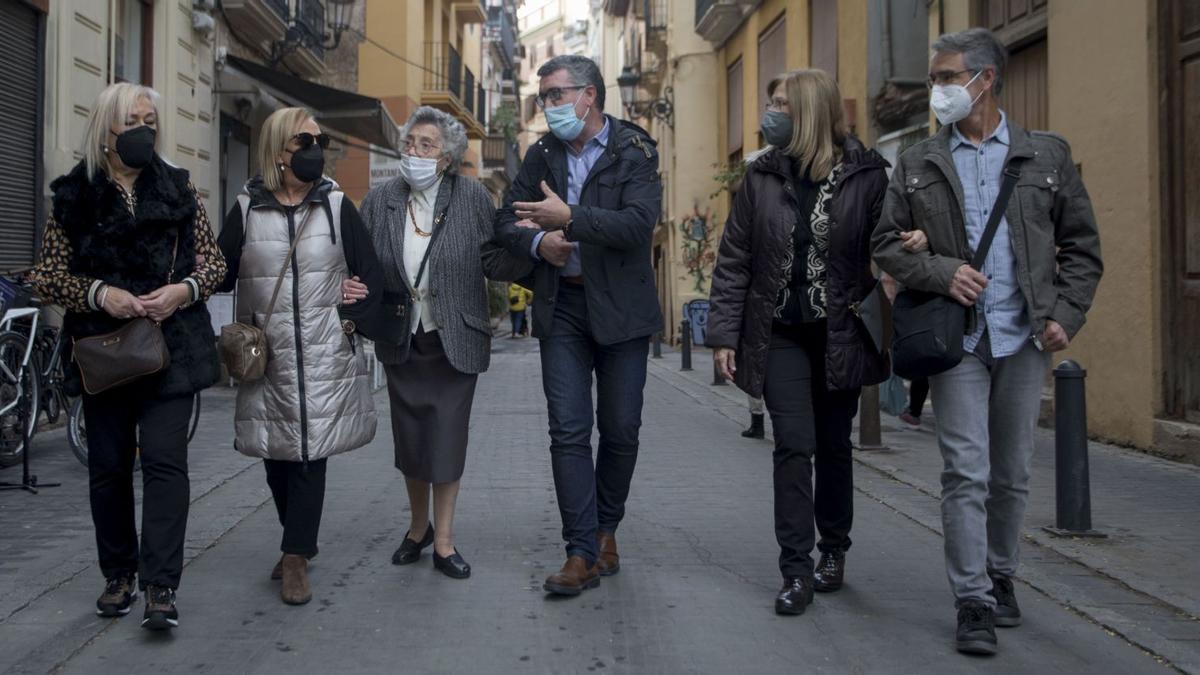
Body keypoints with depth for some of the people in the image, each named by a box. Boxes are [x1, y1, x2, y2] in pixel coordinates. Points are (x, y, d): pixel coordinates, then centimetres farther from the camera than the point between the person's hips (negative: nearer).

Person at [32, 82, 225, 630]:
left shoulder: (179, 190, 6)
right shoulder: (74, 196, 4)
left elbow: (213, 262, 7)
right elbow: (47, 275, 2)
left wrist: (184, 289, -13)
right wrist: (98, 293, -16)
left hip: (171, 346, -1)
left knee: (165, 461, -9)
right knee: (108, 466, 9)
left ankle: (160, 586, -8)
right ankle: (119, 575, 24)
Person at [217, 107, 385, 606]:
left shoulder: (336, 205, 3)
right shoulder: (247, 209, 3)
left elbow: (370, 272, 6)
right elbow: (219, 273, 4)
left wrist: (352, 321, -3)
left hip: (323, 355, -1)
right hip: (267, 355, 1)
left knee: (310, 452, -4)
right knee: (276, 453, 9)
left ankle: (296, 557, 2)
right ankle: (300, 542, 27)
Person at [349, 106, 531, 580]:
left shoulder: (473, 198, -6)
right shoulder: (380, 200, 0)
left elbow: (493, 261, -8)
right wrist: (352, 288, -17)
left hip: (456, 341, -3)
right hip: (402, 343, 3)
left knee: (447, 439, 2)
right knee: (409, 439, 14)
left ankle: (443, 541, 16)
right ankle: (419, 527, 35)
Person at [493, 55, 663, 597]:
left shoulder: (634, 151, -5)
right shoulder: (542, 154, 10)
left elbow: (639, 224, -20)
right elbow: (509, 220, 14)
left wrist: (568, 216, -23)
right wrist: (537, 241, -7)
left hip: (620, 307, -3)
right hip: (562, 308, 3)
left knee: (621, 429, 6)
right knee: (569, 430, -4)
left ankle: (606, 528, 28)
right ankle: (583, 553, -1)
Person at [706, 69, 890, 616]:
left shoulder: (866, 174, -3)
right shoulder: (761, 177, 3)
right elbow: (733, 260, 4)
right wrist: (723, 334, -2)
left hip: (841, 336, 0)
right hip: (781, 335, 1)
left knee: (834, 445, 12)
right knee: (794, 445, -7)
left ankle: (833, 551, 30)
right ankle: (796, 570, -1)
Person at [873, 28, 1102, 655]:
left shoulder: (1047, 154, 6)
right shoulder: (917, 164, 6)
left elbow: (1082, 244, 8)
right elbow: (886, 244, 5)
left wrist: (1066, 315, -3)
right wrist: (940, 272, -11)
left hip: (1024, 337, 1)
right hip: (956, 338, -1)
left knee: (1012, 474, 11)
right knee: (966, 472, -5)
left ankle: (1001, 577, 29)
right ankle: (973, 603, 1)